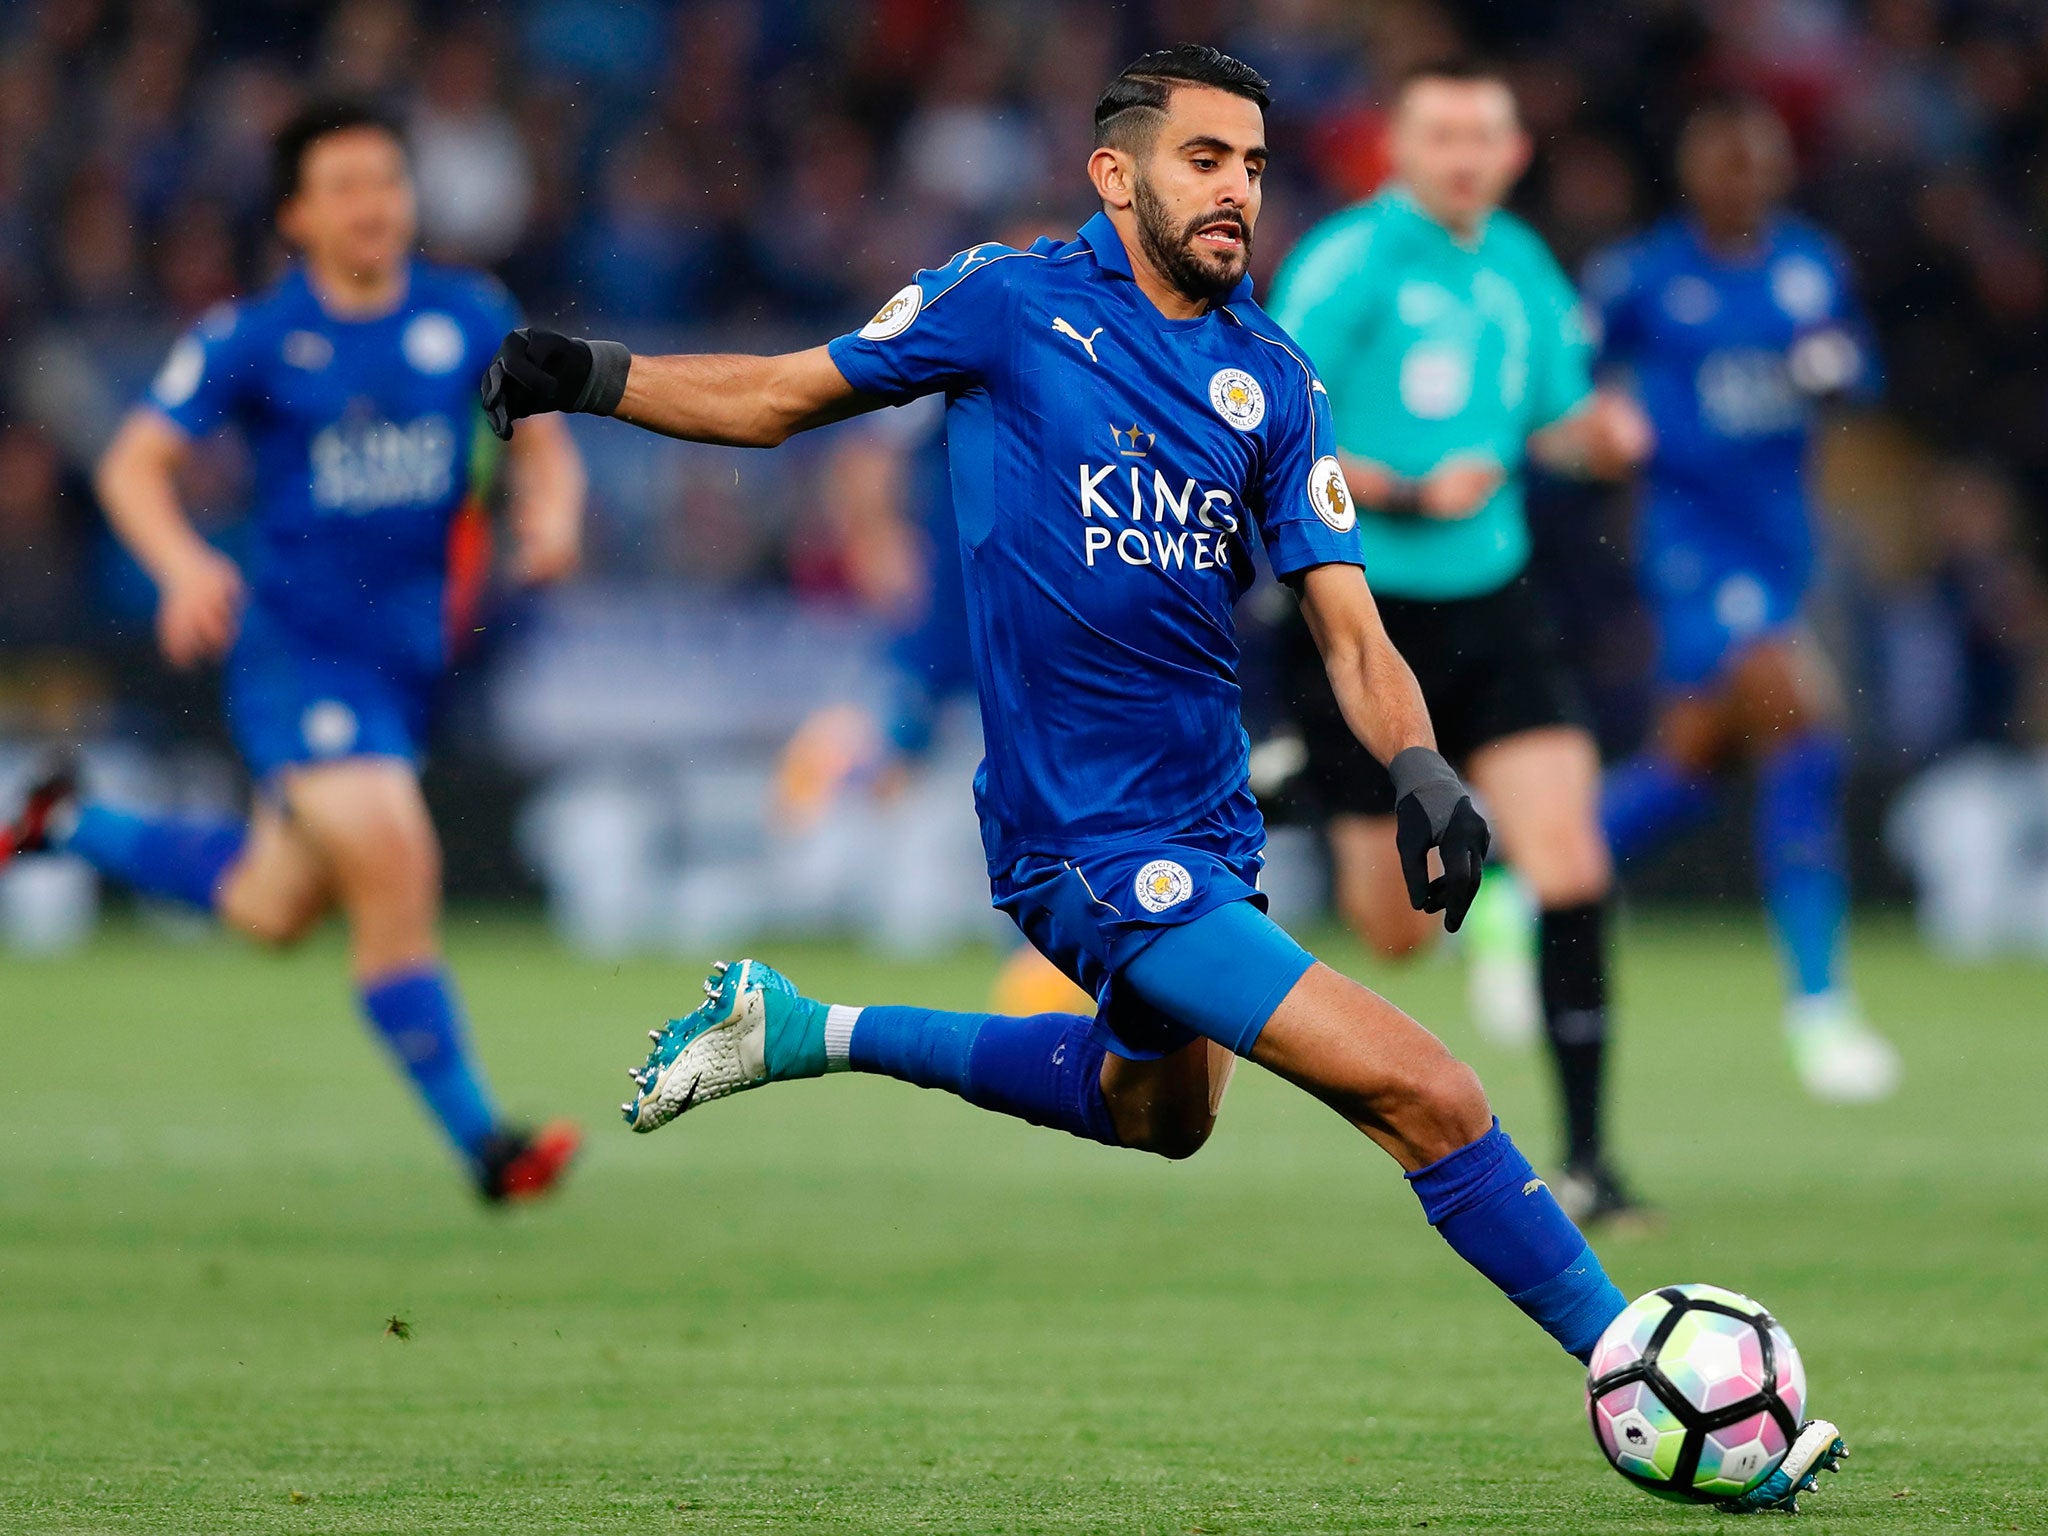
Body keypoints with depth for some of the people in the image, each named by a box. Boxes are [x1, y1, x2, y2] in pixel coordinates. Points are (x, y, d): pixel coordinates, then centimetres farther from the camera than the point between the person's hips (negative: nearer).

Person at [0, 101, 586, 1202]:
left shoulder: (471, 318, 3)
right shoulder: (253, 338, -7)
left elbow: (545, 447, 12)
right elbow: (134, 464, -7)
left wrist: (552, 514, -12)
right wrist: (185, 567, -26)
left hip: (412, 651, 5)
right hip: (296, 646, -5)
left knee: (270, 910, 15)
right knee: (393, 865, -21)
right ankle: (482, 1142, -16)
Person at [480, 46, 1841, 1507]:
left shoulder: (1273, 381, 4)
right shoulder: (1008, 303, -7)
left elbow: (1350, 628, 1)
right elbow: (782, 396, 5)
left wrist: (1420, 769, -18)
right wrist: (595, 378, -9)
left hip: (1209, 822, 7)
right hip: (1089, 841, -7)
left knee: (1158, 1104, 32)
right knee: (1424, 1094, -16)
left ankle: (804, 1031, 40)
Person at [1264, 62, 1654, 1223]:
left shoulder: (1521, 266, 7)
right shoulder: (1347, 262, -11)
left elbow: (1555, 419, 19)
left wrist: (1600, 436, -4)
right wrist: (1407, 495, -25)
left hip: (1489, 604, 4)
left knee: (1569, 857, -14)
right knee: (1397, 931, 4)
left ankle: (1586, 1157, -9)